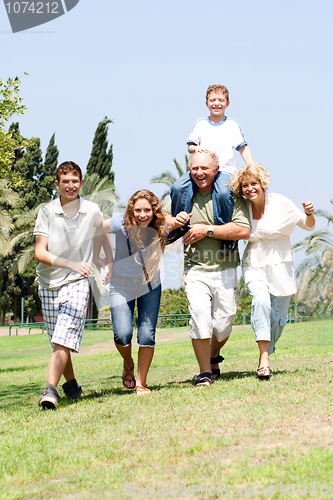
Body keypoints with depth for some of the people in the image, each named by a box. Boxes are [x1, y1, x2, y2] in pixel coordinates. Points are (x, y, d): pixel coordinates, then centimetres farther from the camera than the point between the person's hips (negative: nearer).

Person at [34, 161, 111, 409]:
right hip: (49, 282, 1)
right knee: (59, 342, 8)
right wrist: (71, 264, -23)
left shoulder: (92, 211, -1)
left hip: (78, 282, -1)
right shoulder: (47, 212, -5)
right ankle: (71, 384, 27)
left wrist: (109, 261, 21)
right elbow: (40, 253, -11)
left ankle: (50, 388, -26)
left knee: (64, 337, -18)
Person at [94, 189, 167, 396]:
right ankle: (128, 364, 21)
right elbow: (96, 231, -6)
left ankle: (141, 383, 14)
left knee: (147, 335, -5)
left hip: (150, 285, 1)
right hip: (122, 285, -1)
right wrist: (98, 257, -2)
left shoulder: (161, 228, -19)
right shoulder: (121, 223, -23)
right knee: (122, 335, -14)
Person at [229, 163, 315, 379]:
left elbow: (308, 226, 3)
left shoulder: (280, 203, -7)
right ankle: (264, 361, -32)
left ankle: (265, 355, 27)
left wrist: (309, 214, -19)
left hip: (280, 267, 0)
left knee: (278, 319, 0)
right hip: (254, 266, 0)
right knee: (261, 299, -28)